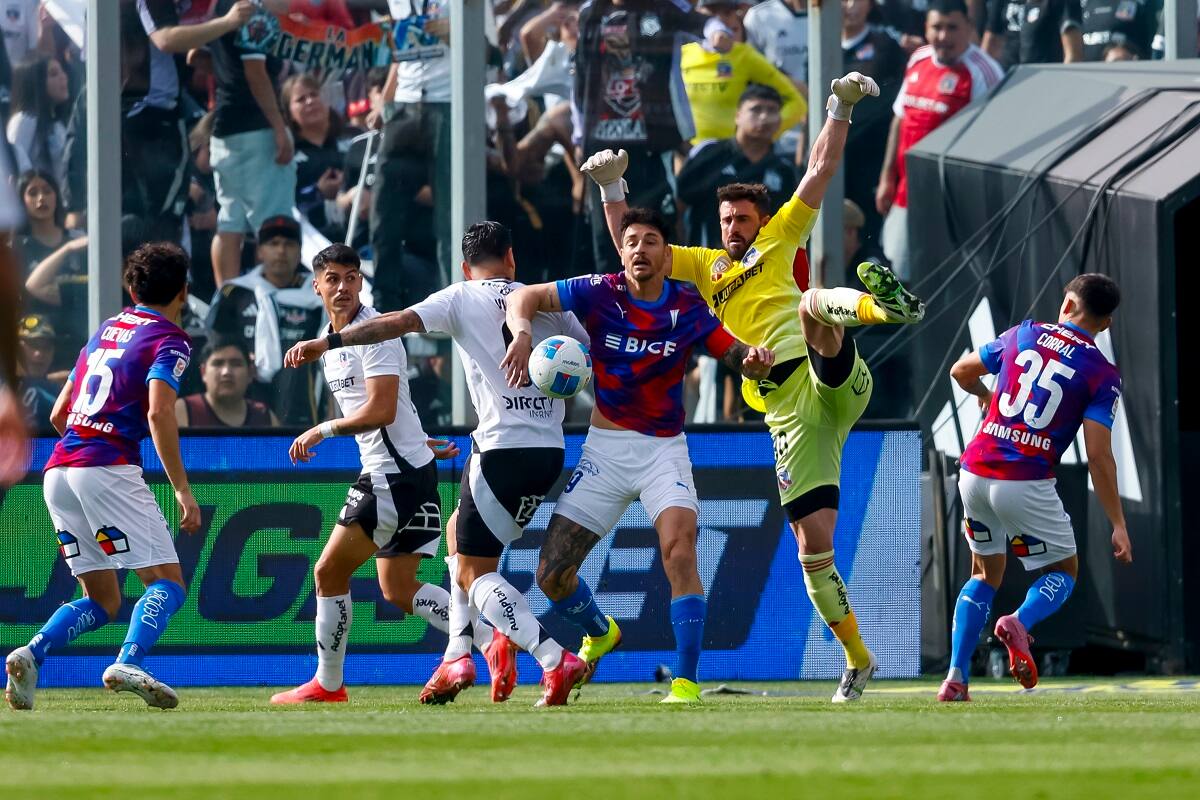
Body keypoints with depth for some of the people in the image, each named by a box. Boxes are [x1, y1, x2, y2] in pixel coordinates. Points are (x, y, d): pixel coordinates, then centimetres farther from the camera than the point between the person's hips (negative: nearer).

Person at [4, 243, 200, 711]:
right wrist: (182, 490, -16)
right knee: (167, 584, -7)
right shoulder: (170, 341, 1)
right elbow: (159, 414, -16)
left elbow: (58, 414, 26)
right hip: (109, 469, -7)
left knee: (101, 601, 12)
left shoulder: (105, 330, 23)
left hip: (58, 472, 7)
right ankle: (128, 664, -32)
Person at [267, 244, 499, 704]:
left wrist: (322, 431, -11)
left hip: (398, 474, -10)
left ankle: (328, 684, 6)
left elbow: (382, 411, -21)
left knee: (329, 573, -3)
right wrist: (423, 444, 22)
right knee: (398, 589, 9)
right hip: (386, 473, 10)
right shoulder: (330, 342, 16)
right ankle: (490, 641, 2)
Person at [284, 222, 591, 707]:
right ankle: (458, 657, 15)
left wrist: (327, 343, -15)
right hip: (550, 450, 6)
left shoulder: (462, 298, 1)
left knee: (473, 574, 0)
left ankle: (554, 661, -19)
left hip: (503, 446, -6)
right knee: (459, 531, 25)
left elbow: (398, 323, -12)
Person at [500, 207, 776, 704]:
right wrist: (522, 335, -22)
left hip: (664, 449, -2)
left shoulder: (688, 309, -4)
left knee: (679, 550, -27)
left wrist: (756, 361, -24)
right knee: (551, 575, 0)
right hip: (605, 451, 2)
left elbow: (739, 358, 0)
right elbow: (524, 297, -1)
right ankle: (599, 633, 34)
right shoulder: (599, 294, -5)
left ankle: (686, 682, -22)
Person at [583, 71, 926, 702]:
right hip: (787, 413, 3)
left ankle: (878, 303, -70)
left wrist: (841, 109, 3)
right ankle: (856, 659, 8)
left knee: (812, 306, -35)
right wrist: (612, 189, 9)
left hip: (830, 383, -3)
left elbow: (821, 171, 12)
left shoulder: (779, 241, 17)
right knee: (813, 545, -3)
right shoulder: (704, 266, 24)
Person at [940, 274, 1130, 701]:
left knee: (986, 573, 22)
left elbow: (962, 371, 21)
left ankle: (955, 679, 9)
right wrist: (1118, 524, -4)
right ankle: (1020, 622, -18)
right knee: (1064, 571, 15)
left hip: (974, 473, 4)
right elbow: (1098, 457, -9)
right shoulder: (1102, 374, -3)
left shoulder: (1024, 334, 8)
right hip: (1026, 484, -4)